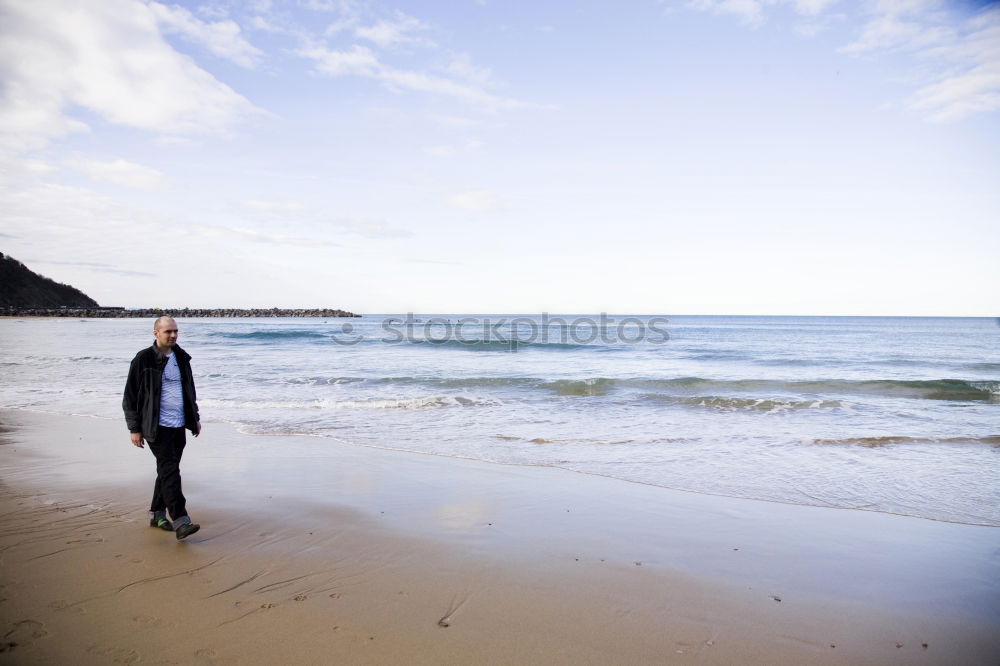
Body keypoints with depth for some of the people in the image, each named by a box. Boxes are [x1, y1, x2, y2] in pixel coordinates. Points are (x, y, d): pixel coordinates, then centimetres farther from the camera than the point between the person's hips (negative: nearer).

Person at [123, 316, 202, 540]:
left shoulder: (181, 357, 12)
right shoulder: (144, 359, -7)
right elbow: (130, 396, -5)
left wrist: (195, 417, 21)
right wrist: (134, 428, -7)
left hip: (179, 425, 6)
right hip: (157, 427, -6)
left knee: (167, 470, 13)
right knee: (170, 470, -12)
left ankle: (157, 514, 27)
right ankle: (180, 522, -15)